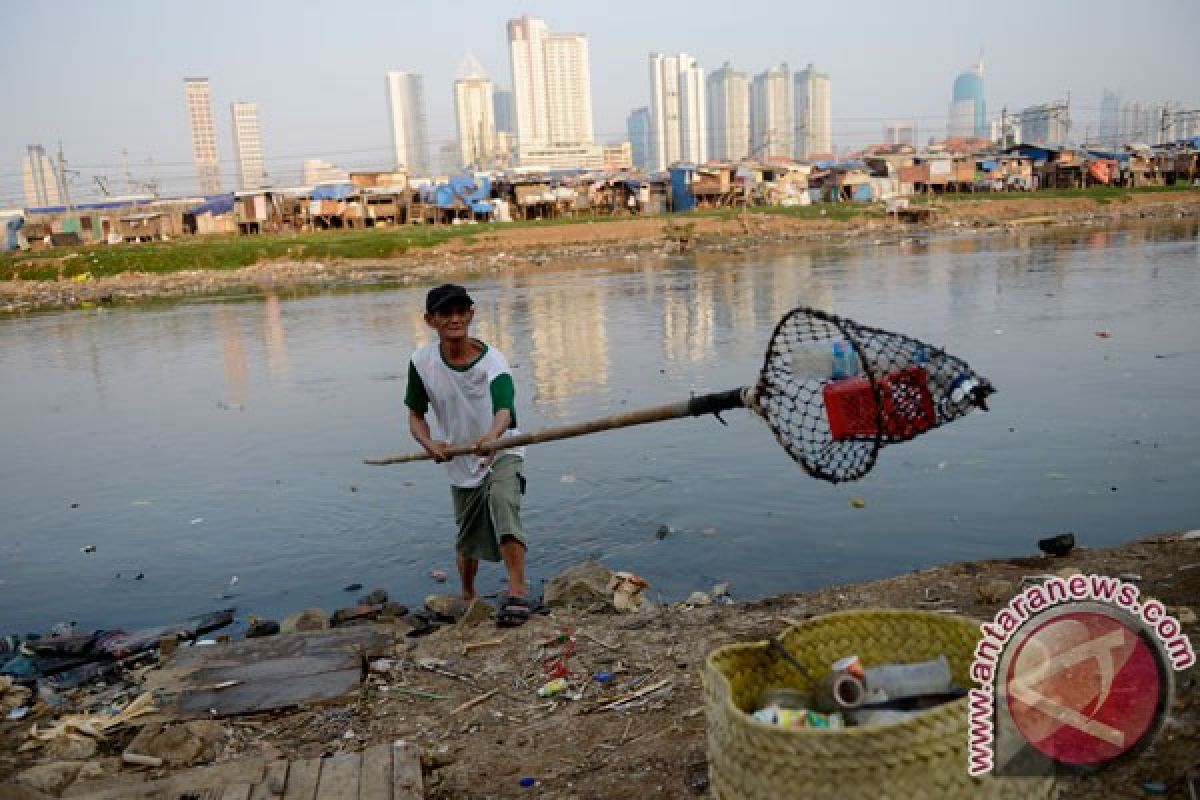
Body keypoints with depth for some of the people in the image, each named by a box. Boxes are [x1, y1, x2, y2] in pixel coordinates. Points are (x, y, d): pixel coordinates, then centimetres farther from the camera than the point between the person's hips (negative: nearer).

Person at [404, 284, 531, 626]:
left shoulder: (492, 360, -22)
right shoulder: (422, 362, -12)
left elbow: (504, 409, -39)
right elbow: (415, 415, -1)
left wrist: (492, 435, -61)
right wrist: (429, 444, -22)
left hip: (501, 454, -3)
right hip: (460, 463, 3)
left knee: (502, 500, -34)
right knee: (467, 540, 14)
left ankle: (517, 591, -31)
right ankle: (468, 597, 43)